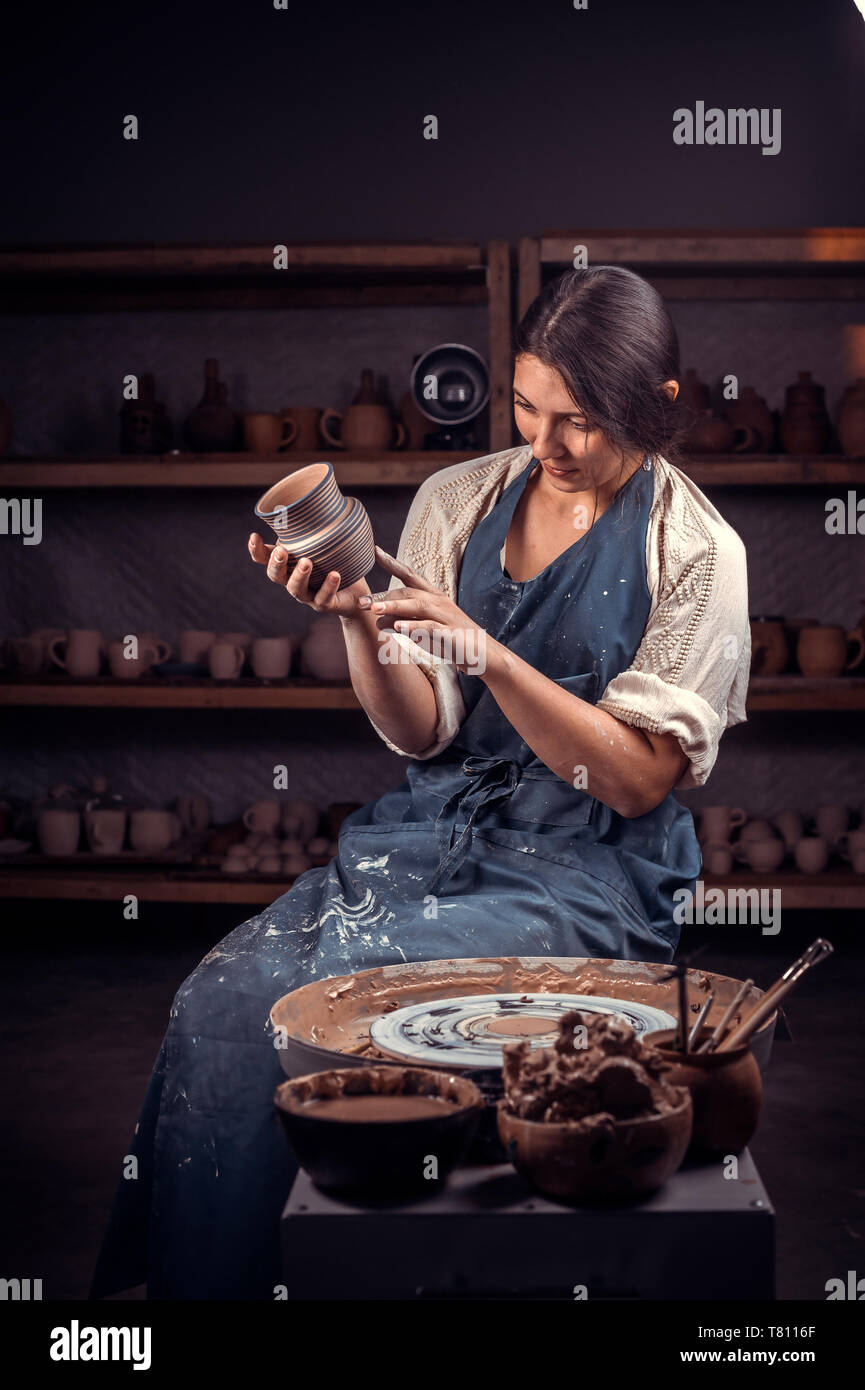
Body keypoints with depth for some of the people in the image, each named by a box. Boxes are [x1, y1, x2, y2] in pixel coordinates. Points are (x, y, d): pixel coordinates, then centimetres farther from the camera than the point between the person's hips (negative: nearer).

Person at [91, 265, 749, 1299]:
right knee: (221, 996, -20)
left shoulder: (696, 553, -3)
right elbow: (420, 734, 6)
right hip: (431, 828, 5)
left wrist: (487, 652, -20)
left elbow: (636, 780, -9)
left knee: (311, 1004, -25)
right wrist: (358, 622, -13)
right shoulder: (456, 501, 8)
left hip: (584, 866, -4)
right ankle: (177, 1284, -5)